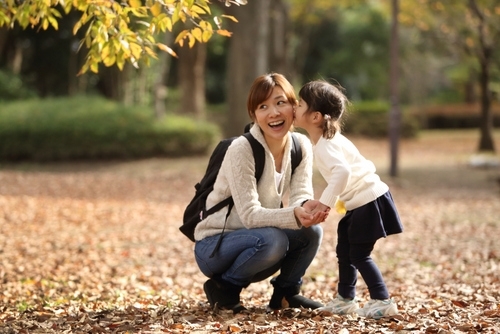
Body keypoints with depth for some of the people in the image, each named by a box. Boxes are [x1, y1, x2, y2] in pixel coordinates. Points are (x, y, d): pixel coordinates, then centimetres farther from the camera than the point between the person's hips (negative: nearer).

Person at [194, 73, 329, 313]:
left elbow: (300, 194, -13)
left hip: (255, 238, 6)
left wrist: (307, 206, -38)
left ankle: (286, 292, 5)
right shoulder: (242, 149, -24)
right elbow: (250, 215, -28)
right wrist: (295, 215, -44)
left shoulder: (301, 145, -5)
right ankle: (223, 287, -7)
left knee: (311, 230, -19)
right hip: (214, 245, -6)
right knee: (271, 239, -33)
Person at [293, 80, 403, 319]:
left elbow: (342, 171, -39)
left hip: (369, 201, -11)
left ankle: (383, 302, -1)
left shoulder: (325, 145, -22)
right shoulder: (328, 139, 10)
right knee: (345, 251, 17)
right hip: (360, 201, 11)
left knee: (359, 255, -6)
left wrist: (325, 202, -36)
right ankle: (345, 299, 27)